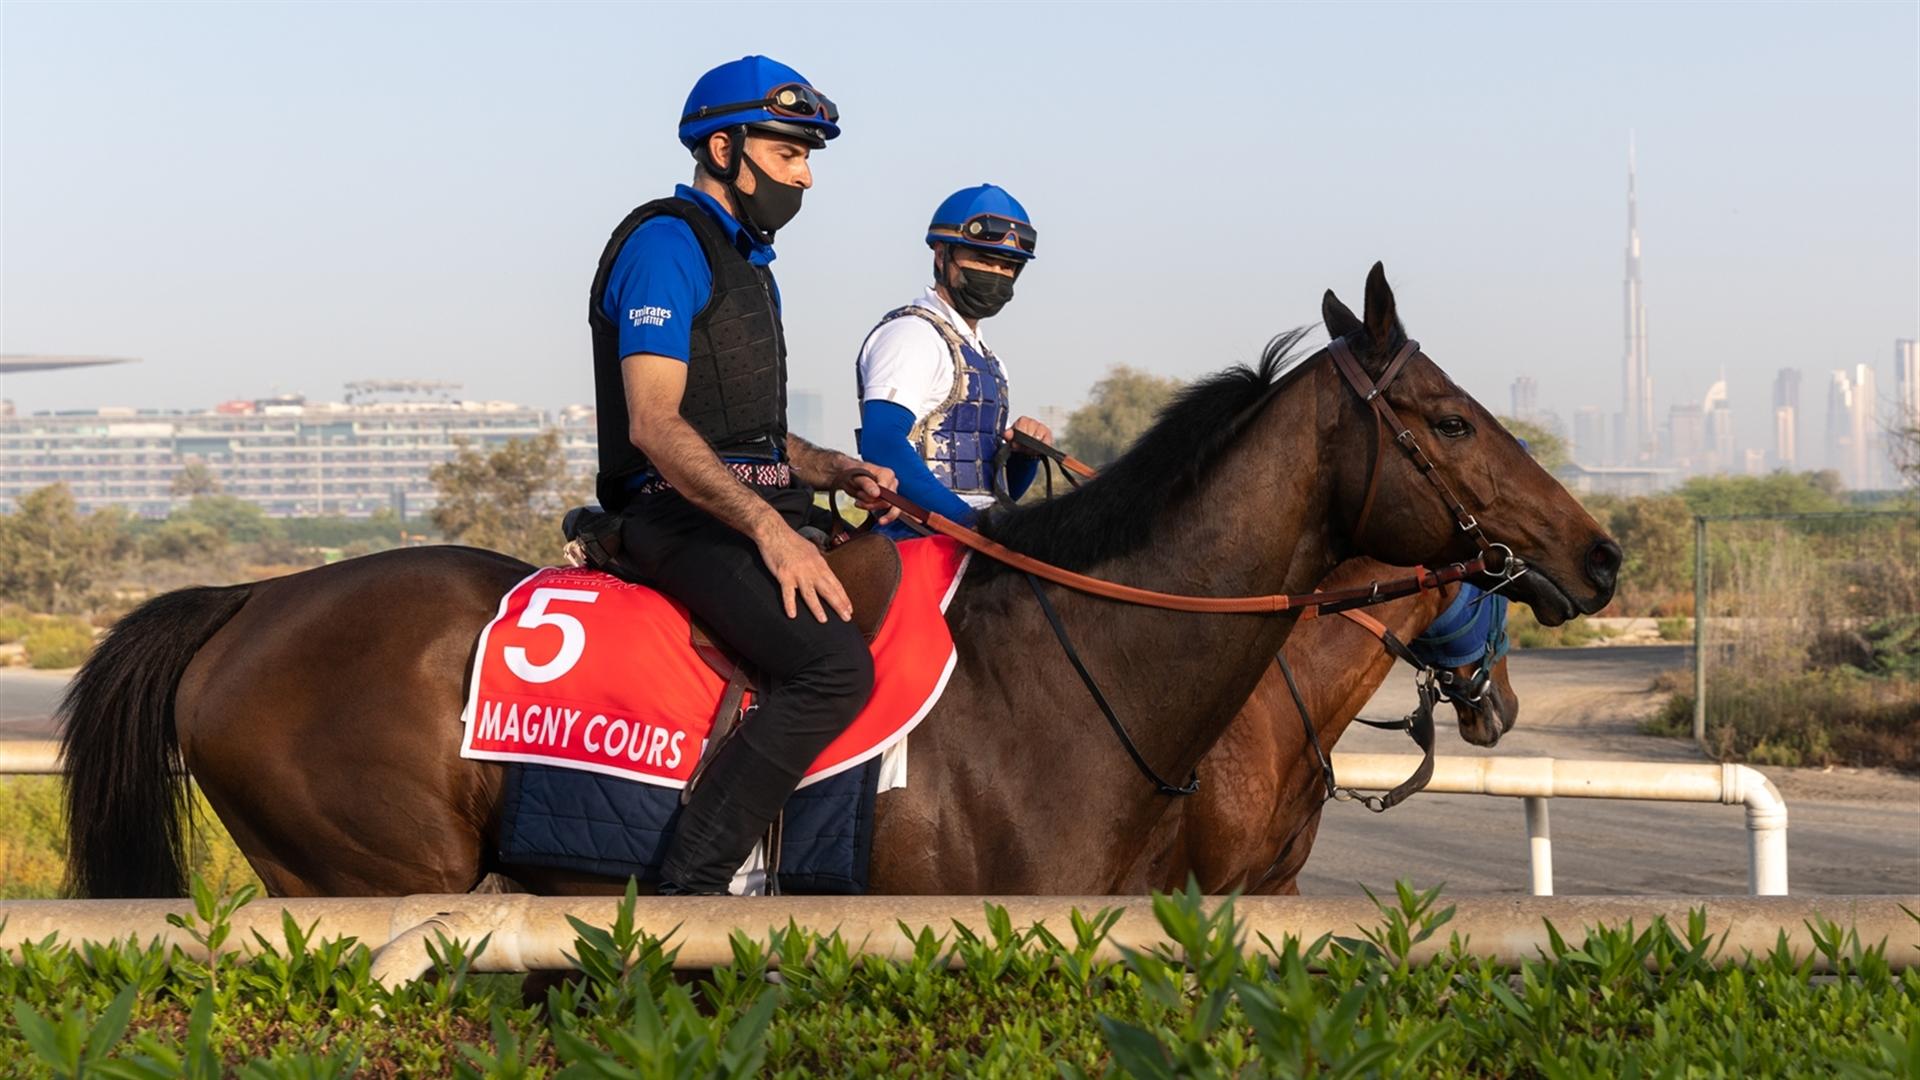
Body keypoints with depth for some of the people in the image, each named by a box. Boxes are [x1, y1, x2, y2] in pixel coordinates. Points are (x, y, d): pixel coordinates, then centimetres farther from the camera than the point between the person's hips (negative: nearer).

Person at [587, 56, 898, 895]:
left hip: (756, 513, 10)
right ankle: (687, 889, -30)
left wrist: (842, 474, 11)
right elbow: (654, 425, -20)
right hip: (683, 519, -10)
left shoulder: (747, 260, 23)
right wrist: (769, 527, -27)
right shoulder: (666, 245, -8)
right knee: (836, 664, -29)